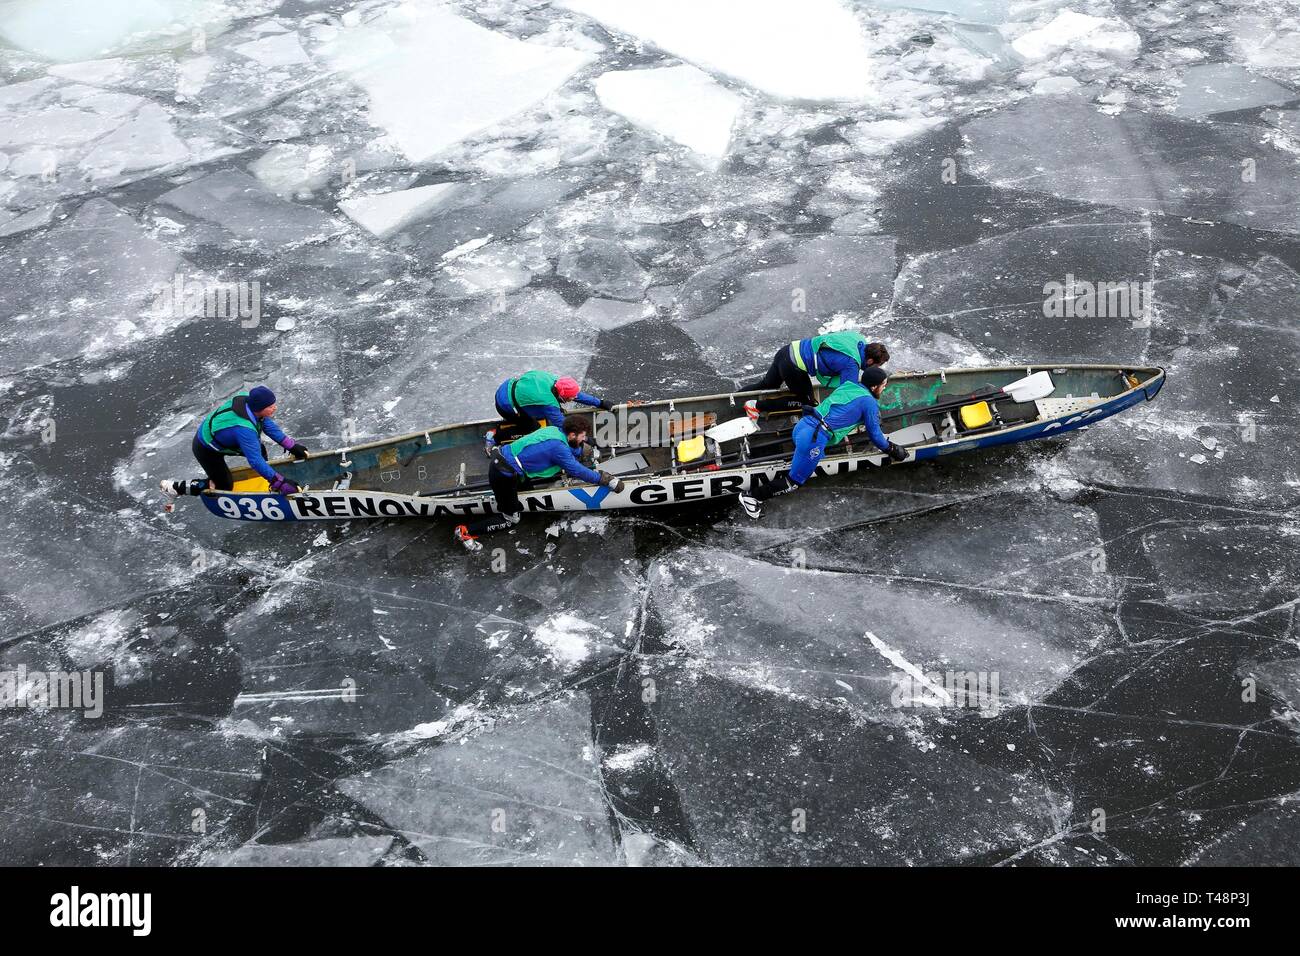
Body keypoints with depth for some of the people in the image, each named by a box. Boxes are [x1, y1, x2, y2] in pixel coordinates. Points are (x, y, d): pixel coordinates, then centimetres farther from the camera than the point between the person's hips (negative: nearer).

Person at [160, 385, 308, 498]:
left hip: (210, 433, 8)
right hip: (205, 450, -8)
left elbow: (268, 425, -4)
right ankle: (176, 487, 13)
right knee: (225, 486, 6)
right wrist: (281, 483, -35)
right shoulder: (244, 428, -42)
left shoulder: (247, 399, -20)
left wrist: (292, 446, -5)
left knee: (258, 450, 6)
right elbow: (256, 461, -38)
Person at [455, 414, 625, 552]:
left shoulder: (553, 429, 5)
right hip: (504, 476, -9)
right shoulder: (558, 447, -19)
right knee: (510, 519, 4)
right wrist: (607, 480, -9)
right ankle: (466, 531, 3)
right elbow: (577, 471, -16)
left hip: (501, 458, 9)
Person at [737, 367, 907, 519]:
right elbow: (874, 433, 7)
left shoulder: (847, 385, 19)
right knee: (793, 483, 1)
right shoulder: (870, 403, -1)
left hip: (801, 426, 7)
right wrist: (891, 449, 23)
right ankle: (753, 497, -5)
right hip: (814, 438, -7)